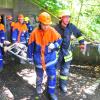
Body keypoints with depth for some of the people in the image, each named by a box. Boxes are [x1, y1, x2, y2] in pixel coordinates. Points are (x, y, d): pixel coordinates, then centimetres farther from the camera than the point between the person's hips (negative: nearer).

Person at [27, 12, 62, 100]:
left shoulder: (52, 31, -13)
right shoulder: (35, 32, -13)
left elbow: (59, 40, -2)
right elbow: (31, 45, -3)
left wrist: (54, 45, -24)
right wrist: (30, 57, 3)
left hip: (50, 57, 0)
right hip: (39, 58, 0)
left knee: (52, 75, 1)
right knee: (39, 75, 19)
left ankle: (51, 92, 18)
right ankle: (39, 86, 47)